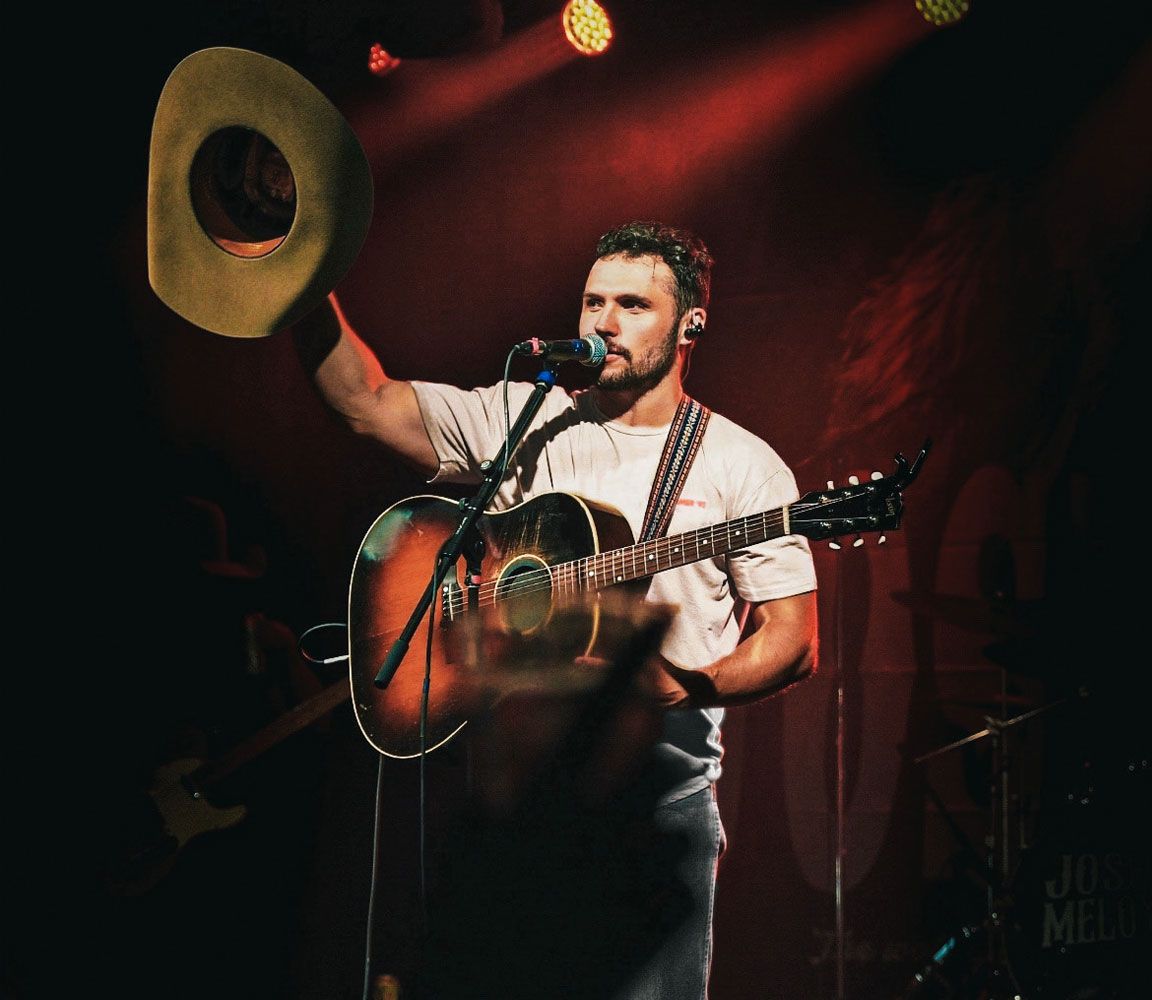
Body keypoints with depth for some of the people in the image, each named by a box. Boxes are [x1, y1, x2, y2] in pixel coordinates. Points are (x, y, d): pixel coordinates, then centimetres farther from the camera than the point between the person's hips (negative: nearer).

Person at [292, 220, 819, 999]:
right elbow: (365, 400, 4)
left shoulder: (741, 465, 3)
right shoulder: (523, 424, 11)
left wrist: (682, 688, -17)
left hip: (661, 779, -2)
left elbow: (792, 643, 0)